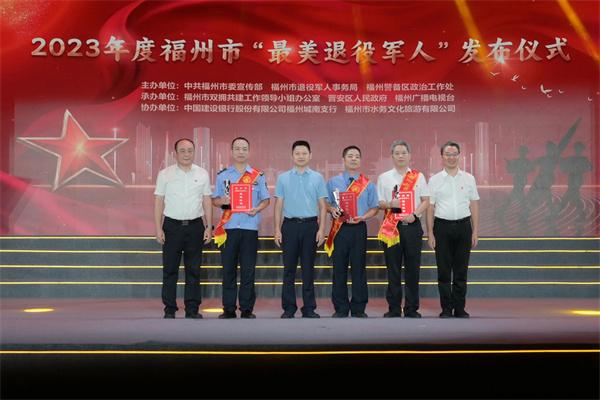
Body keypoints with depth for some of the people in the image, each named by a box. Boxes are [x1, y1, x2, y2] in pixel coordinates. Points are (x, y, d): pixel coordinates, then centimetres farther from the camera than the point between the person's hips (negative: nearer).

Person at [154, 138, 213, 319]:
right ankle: (169, 309, 9)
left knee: (193, 269, 4)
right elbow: (158, 202, 3)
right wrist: (158, 228, -4)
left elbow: (207, 201, 10)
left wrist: (209, 226, 4)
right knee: (170, 269, 1)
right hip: (172, 226, -1)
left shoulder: (202, 174, 8)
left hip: (195, 226, 1)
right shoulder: (165, 174, 4)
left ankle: (192, 308, 11)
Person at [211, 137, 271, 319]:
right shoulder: (222, 176, 12)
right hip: (228, 228, 1)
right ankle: (229, 308, 9)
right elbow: (214, 200, 12)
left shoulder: (258, 176, 9)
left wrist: (257, 209, -10)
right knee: (228, 269, 2)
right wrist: (221, 201, -10)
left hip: (250, 228, -1)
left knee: (248, 270, -1)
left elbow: (266, 200, 10)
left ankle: (247, 309, 7)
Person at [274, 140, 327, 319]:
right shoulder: (283, 178, 7)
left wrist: (322, 229, -4)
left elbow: (322, 205, 5)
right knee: (289, 268, 2)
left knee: (308, 269, 4)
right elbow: (278, 205, 6)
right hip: (290, 225, 0)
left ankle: (309, 308, 11)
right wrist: (277, 230, -2)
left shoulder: (318, 178, 6)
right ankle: (288, 308, 10)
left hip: (310, 225, 0)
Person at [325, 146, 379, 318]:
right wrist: (332, 209, -9)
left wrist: (362, 217, -10)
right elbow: (326, 203, 13)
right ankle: (340, 308, 10)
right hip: (339, 229, 1)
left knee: (359, 268, 1)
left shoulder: (368, 184, 10)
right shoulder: (332, 182, 12)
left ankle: (359, 308, 9)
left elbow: (375, 208, 7)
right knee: (339, 268, 1)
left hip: (358, 228, 0)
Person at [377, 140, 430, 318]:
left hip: (413, 226, 0)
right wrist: (390, 204, -13)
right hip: (391, 227, 0)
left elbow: (426, 200, 7)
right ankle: (394, 308, 8)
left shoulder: (418, 177, 11)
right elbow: (378, 203, 8)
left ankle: (411, 309, 9)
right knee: (393, 269, 1)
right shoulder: (383, 178, 11)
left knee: (413, 269, 1)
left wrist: (414, 215, -9)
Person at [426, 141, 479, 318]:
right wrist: (430, 234, -3)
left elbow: (474, 206, 8)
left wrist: (475, 232, 3)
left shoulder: (469, 179, 8)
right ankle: (446, 308, 9)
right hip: (442, 226, -1)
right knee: (444, 270, 2)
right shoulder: (435, 180, 4)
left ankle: (460, 307, 13)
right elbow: (430, 208, 3)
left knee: (461, 270, 5)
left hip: (463, 226, 1)